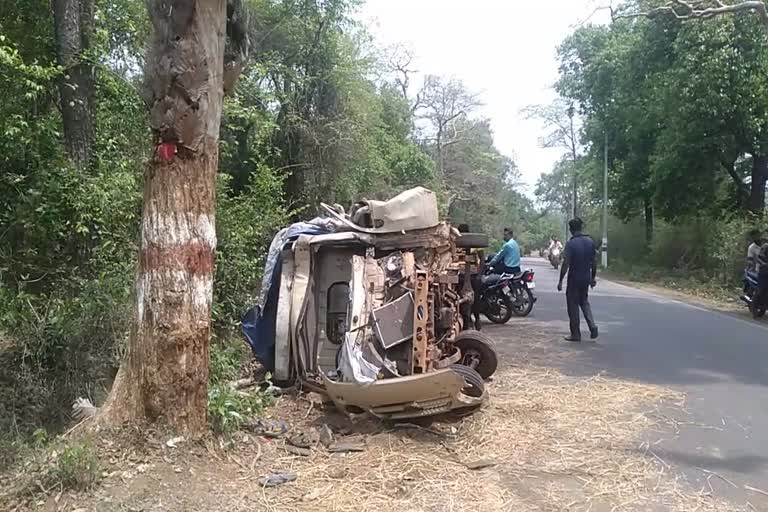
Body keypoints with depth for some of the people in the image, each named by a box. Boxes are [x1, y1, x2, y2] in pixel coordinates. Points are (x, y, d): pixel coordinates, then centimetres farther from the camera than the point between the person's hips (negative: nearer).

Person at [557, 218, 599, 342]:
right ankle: (592, 326, 6)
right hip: (586, 278, 6)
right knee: (584, 302, 23)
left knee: (573, 306, 5)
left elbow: (566, 264, -18)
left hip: (574, 279, -6)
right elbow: (594, 261, 7)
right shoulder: (590, 241, 2)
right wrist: (593, 277, 18)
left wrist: (560, 281, -12)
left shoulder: (571, 243, -16)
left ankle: (575, 334, 10)